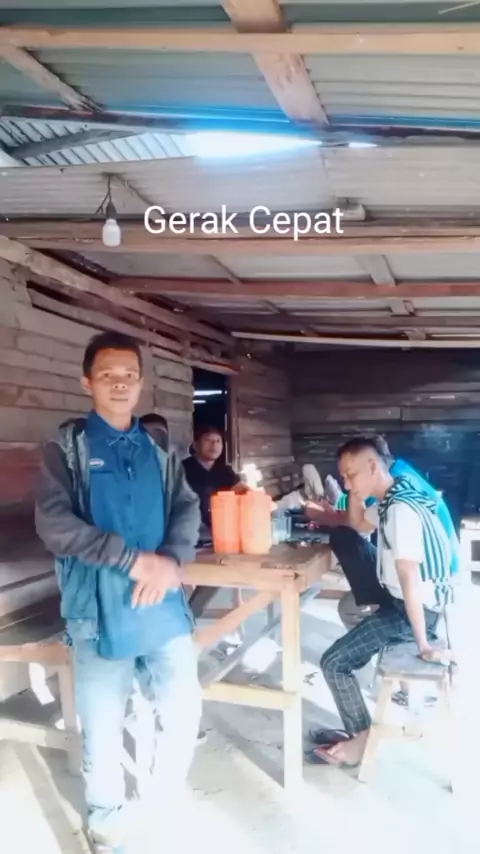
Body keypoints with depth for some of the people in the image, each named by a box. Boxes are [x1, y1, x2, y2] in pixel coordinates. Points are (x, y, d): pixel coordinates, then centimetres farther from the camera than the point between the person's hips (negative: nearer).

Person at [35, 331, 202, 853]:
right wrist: (133, 558, -20)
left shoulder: (159, 449, 10)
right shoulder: (65, 449, -1)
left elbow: (188, 509, 5)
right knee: (102, 729, 6)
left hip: (163, 605, 3)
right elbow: (54, 524, -13)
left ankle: (168, 805, 38)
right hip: (100, 609, -3)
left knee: (184, 712, 7)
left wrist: (170, 560, -16)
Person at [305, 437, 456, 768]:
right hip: (401, 601, 10)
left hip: (414, 610, -10)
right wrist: (356, 495, 10)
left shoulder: (400, 510, -25)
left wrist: (424, 646, -25)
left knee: (333, 663, -8)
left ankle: (362, 740, 10)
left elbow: (409, 576, -27)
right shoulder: (393, 500, 6)